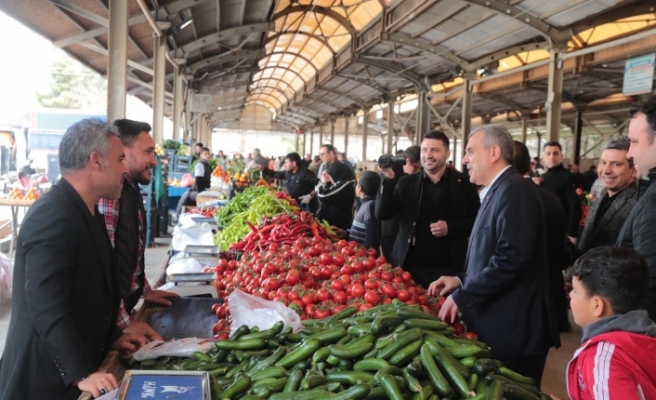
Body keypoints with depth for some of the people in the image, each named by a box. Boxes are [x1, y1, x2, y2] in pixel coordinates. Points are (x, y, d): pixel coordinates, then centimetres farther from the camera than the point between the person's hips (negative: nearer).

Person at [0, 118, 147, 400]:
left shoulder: (86, 211, 8)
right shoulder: (53, 215, -23)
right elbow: (46, 306, -27)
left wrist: (111, 336, 10)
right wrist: (81, 373, -27)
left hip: (76, 367, 9)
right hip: (45, 377, -9)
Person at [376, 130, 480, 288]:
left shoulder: (463, 183, 1)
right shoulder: (406, 183, 5)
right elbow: (382, 214, -3)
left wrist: (450, 227, -14)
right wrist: (389, 179, -14)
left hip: (448, 269, -1)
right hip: (410, 266, 1)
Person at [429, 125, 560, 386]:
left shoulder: (515, 190, -16)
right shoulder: (497, 191, 16)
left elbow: (512, 258, -26)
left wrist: (462, 297, -19)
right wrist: (461, 281, 7)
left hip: (512, 329, -10)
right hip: (497, 326, 10)